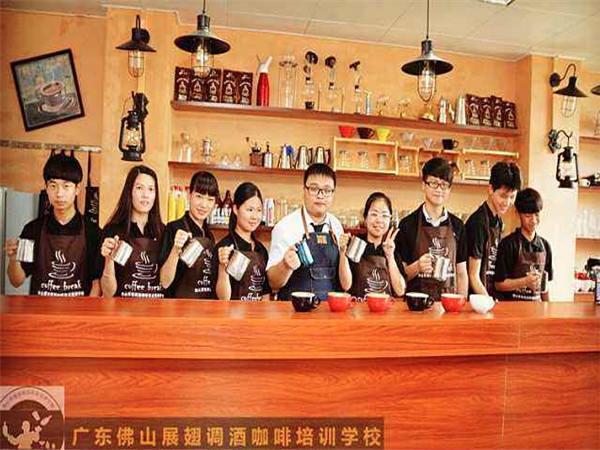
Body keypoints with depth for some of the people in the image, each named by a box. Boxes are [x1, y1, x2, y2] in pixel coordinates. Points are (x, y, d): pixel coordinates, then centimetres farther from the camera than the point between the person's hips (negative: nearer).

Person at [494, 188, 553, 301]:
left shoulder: (545, 246, 11)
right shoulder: (508, 244, -6)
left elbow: (544, 285, 18)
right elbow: (499, 284, -7)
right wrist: (525, 281, -17)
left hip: (536, 305, 5)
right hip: (512, 304, -5)